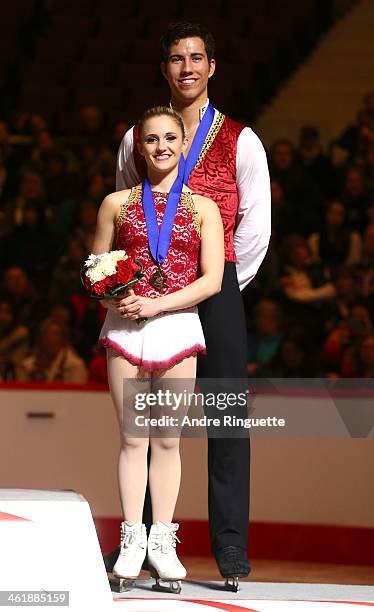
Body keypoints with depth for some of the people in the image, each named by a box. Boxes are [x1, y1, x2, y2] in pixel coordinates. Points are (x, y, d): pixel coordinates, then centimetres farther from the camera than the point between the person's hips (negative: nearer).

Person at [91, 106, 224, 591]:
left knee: (168, 439, 1)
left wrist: (156, 304, -12)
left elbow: (211, 279, -1)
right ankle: (132, 539, 4)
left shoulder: (202, 208, 7)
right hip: (124, 326, 0)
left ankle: (162, 540, 6)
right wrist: (111, 297, -8)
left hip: (176, 325, 0)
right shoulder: (117, 204, 10)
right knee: (132, 437, -1)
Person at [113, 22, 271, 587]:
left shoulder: (239, 141, 4)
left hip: (215, 288, -2)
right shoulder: (137, 138, 11)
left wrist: (223, 286, 3)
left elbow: (255, 225, 5)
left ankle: (231, 546, -4)